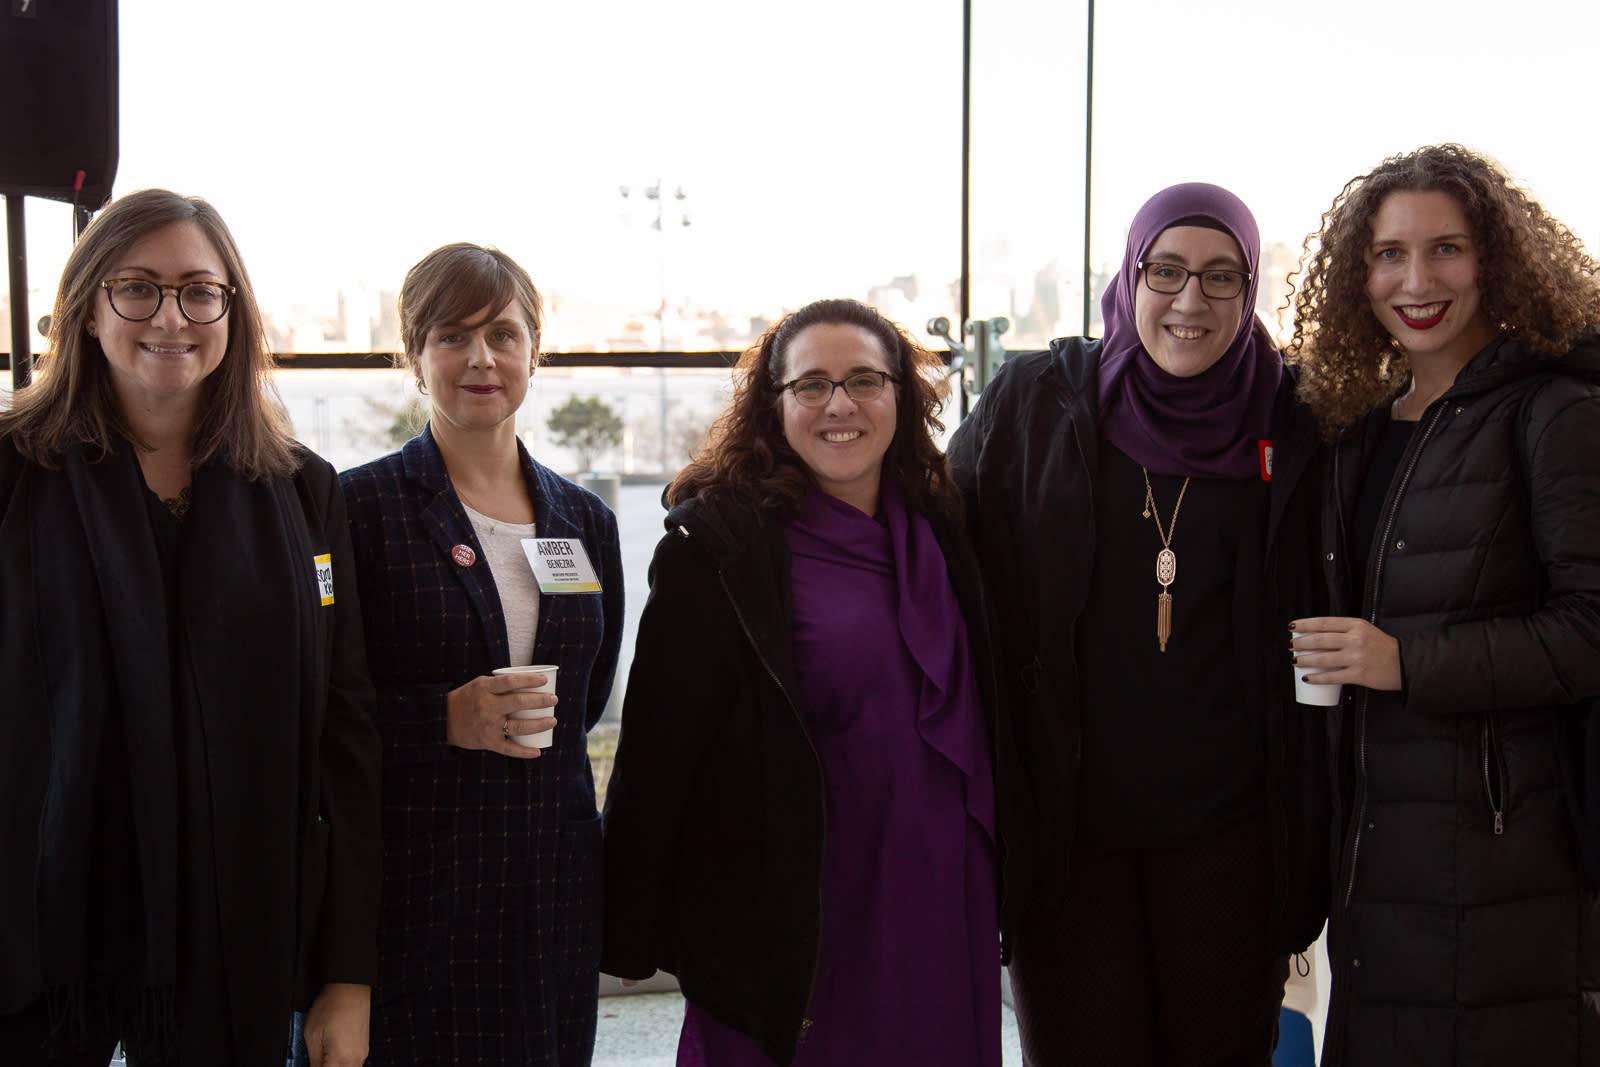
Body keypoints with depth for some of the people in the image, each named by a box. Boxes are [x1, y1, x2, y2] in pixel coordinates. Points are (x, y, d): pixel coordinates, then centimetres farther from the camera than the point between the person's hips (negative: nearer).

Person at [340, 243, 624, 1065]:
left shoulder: (585, 521, 11)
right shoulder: (358, 506, -4)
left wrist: (512, 727, 7)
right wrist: (445, 720, -17)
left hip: (553, 892, 4)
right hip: (406, 891, -4)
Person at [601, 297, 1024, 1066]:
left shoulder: (942, 534, 8)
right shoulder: (717, 546, -9)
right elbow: (657, 748, -10)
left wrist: (1001, 895, 14)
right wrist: (632, 936, -10)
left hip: (944, 910, 5)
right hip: (795, 916, -5)